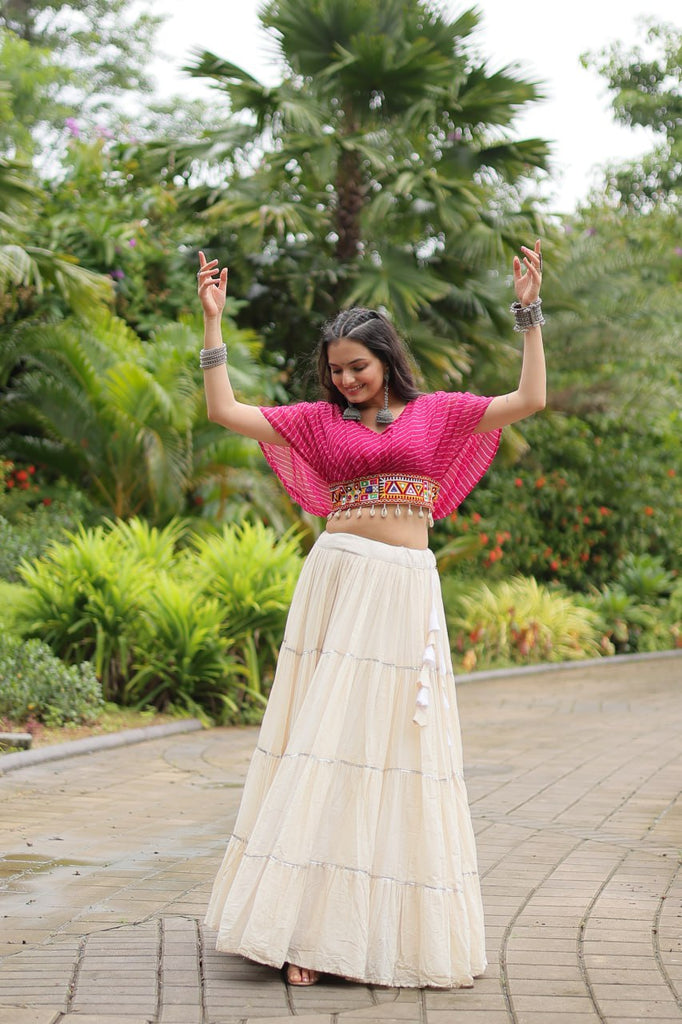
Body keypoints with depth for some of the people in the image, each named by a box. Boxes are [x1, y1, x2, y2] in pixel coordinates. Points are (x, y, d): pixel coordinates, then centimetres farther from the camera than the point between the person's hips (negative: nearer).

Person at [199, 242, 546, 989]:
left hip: (407, 592, 0)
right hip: (338, 582, 0)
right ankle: (307, 923, -1)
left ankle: (401, 925, 11)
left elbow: (529, 400, 5)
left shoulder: (436, 414, 11)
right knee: (326, 738, -4)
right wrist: (213, 320, 6)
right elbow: (223, 410, 7)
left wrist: (528, 312, 3)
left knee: (398, 745, 2)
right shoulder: (319, 420, 11)